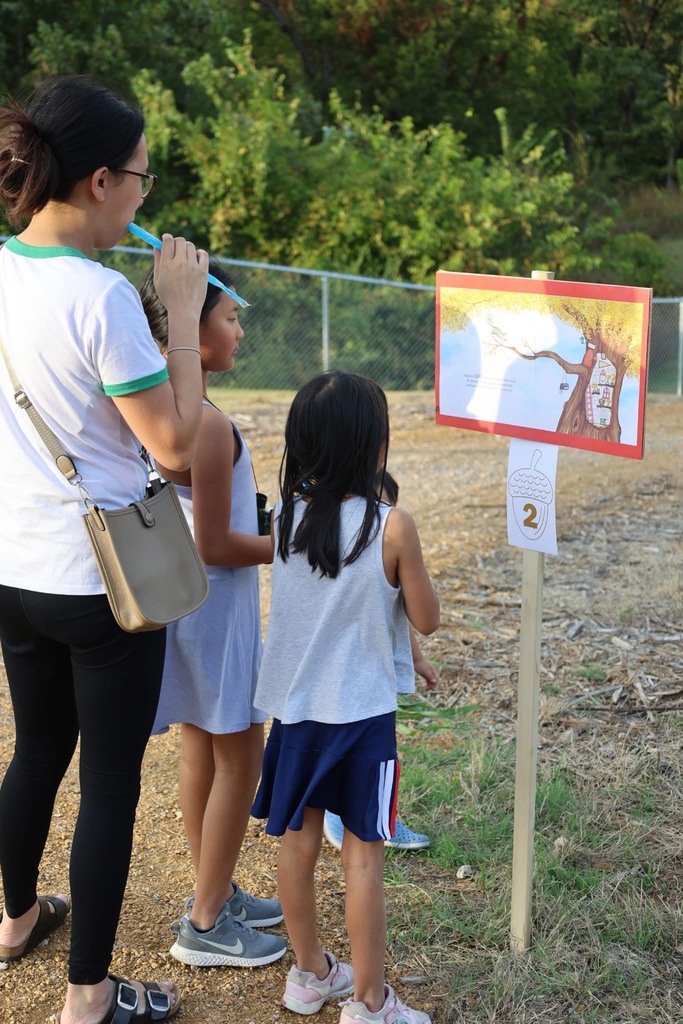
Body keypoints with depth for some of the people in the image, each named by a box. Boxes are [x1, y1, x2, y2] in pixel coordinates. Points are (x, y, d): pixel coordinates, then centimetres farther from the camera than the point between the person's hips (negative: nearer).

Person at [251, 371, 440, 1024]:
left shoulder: (285, 516, -4)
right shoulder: (391, 527, -17)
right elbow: (426, 620, -7)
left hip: (294, 705, 5)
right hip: (362, 710, -4)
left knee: (298, 841, 16)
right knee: (363, 853, 5)